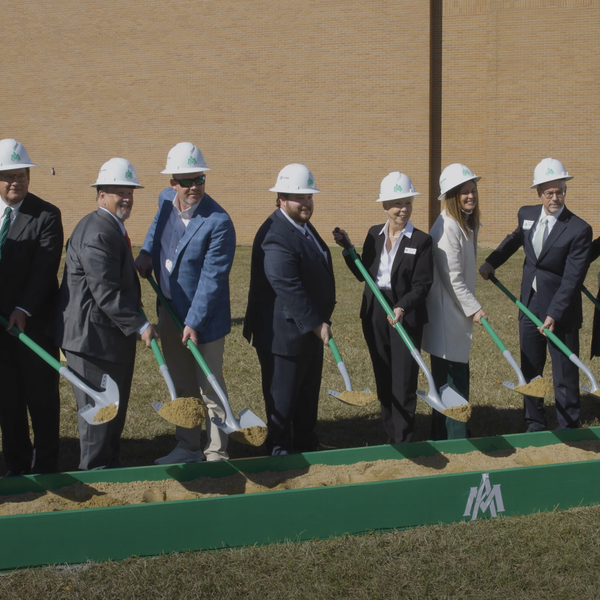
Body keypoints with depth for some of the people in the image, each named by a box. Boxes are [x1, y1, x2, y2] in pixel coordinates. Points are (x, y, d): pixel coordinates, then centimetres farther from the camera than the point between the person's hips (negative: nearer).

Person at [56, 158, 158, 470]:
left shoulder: (112, 228, 13)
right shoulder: (97, 234, -22)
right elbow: (105, 292, -26)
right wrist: (140, 325, -23)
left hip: (112, 335, 11)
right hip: (93, 336, -11)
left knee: (115, 405, 20)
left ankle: (110, 463, 33)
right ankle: (95, 470, 15)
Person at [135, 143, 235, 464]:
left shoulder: (218, 222, -23)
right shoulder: (166, 199, -2)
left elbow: (212, 279, -22)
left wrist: (193, 322, -22)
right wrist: (147, 251, 6)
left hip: (203, 316, -7)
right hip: (169, 311, 7)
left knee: (210, 388, 3)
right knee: (181, 386, 17)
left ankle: (216, 454, 15)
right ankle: (187, 447, 29)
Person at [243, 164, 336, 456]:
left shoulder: (303, 226, 9)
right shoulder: (276, 236, -24)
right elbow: (288, 287, -29)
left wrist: (319, 321, 16)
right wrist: (315, 323, -26)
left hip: (310, 329, 10)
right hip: (285, 333, -10)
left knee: (308, 394, 20)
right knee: (282, 397, 5)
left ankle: (307, 445, 34)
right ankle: (280, 450, 19)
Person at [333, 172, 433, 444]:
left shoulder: (421, 241, -8)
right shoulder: (374, 234, 5)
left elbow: (422, 285, -13)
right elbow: (363, 274, 8)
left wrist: (402, 308, -27)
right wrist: (347, 248, -2)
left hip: (407, 317, -5)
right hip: (374, 316, 5)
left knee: (404, 381, -1)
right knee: (383, 379, 13)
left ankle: (402, 440, 8)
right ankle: (390, 435, 26)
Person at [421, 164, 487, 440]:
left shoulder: (468, 224, 11)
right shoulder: (447, 227, -19)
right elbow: (452, 277, -21)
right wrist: (474, 308, -17)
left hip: (459, 312, 10)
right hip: (446, 314, -10)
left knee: (454, 377, 17)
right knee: (452, 379, -3)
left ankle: (443, 434, 28)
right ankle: (455, 439, 6)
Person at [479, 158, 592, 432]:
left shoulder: (579, 229, -16)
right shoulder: (527, 214, 2)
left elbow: (572, 278, -19)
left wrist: (554, 314, -23)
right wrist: (491, 262, 17)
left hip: (561, 311, -6)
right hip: (530, 306, 6)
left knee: (565, 375, 3)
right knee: (530, 370, 15)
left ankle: (568, 430, 16)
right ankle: (535, 425, 30)